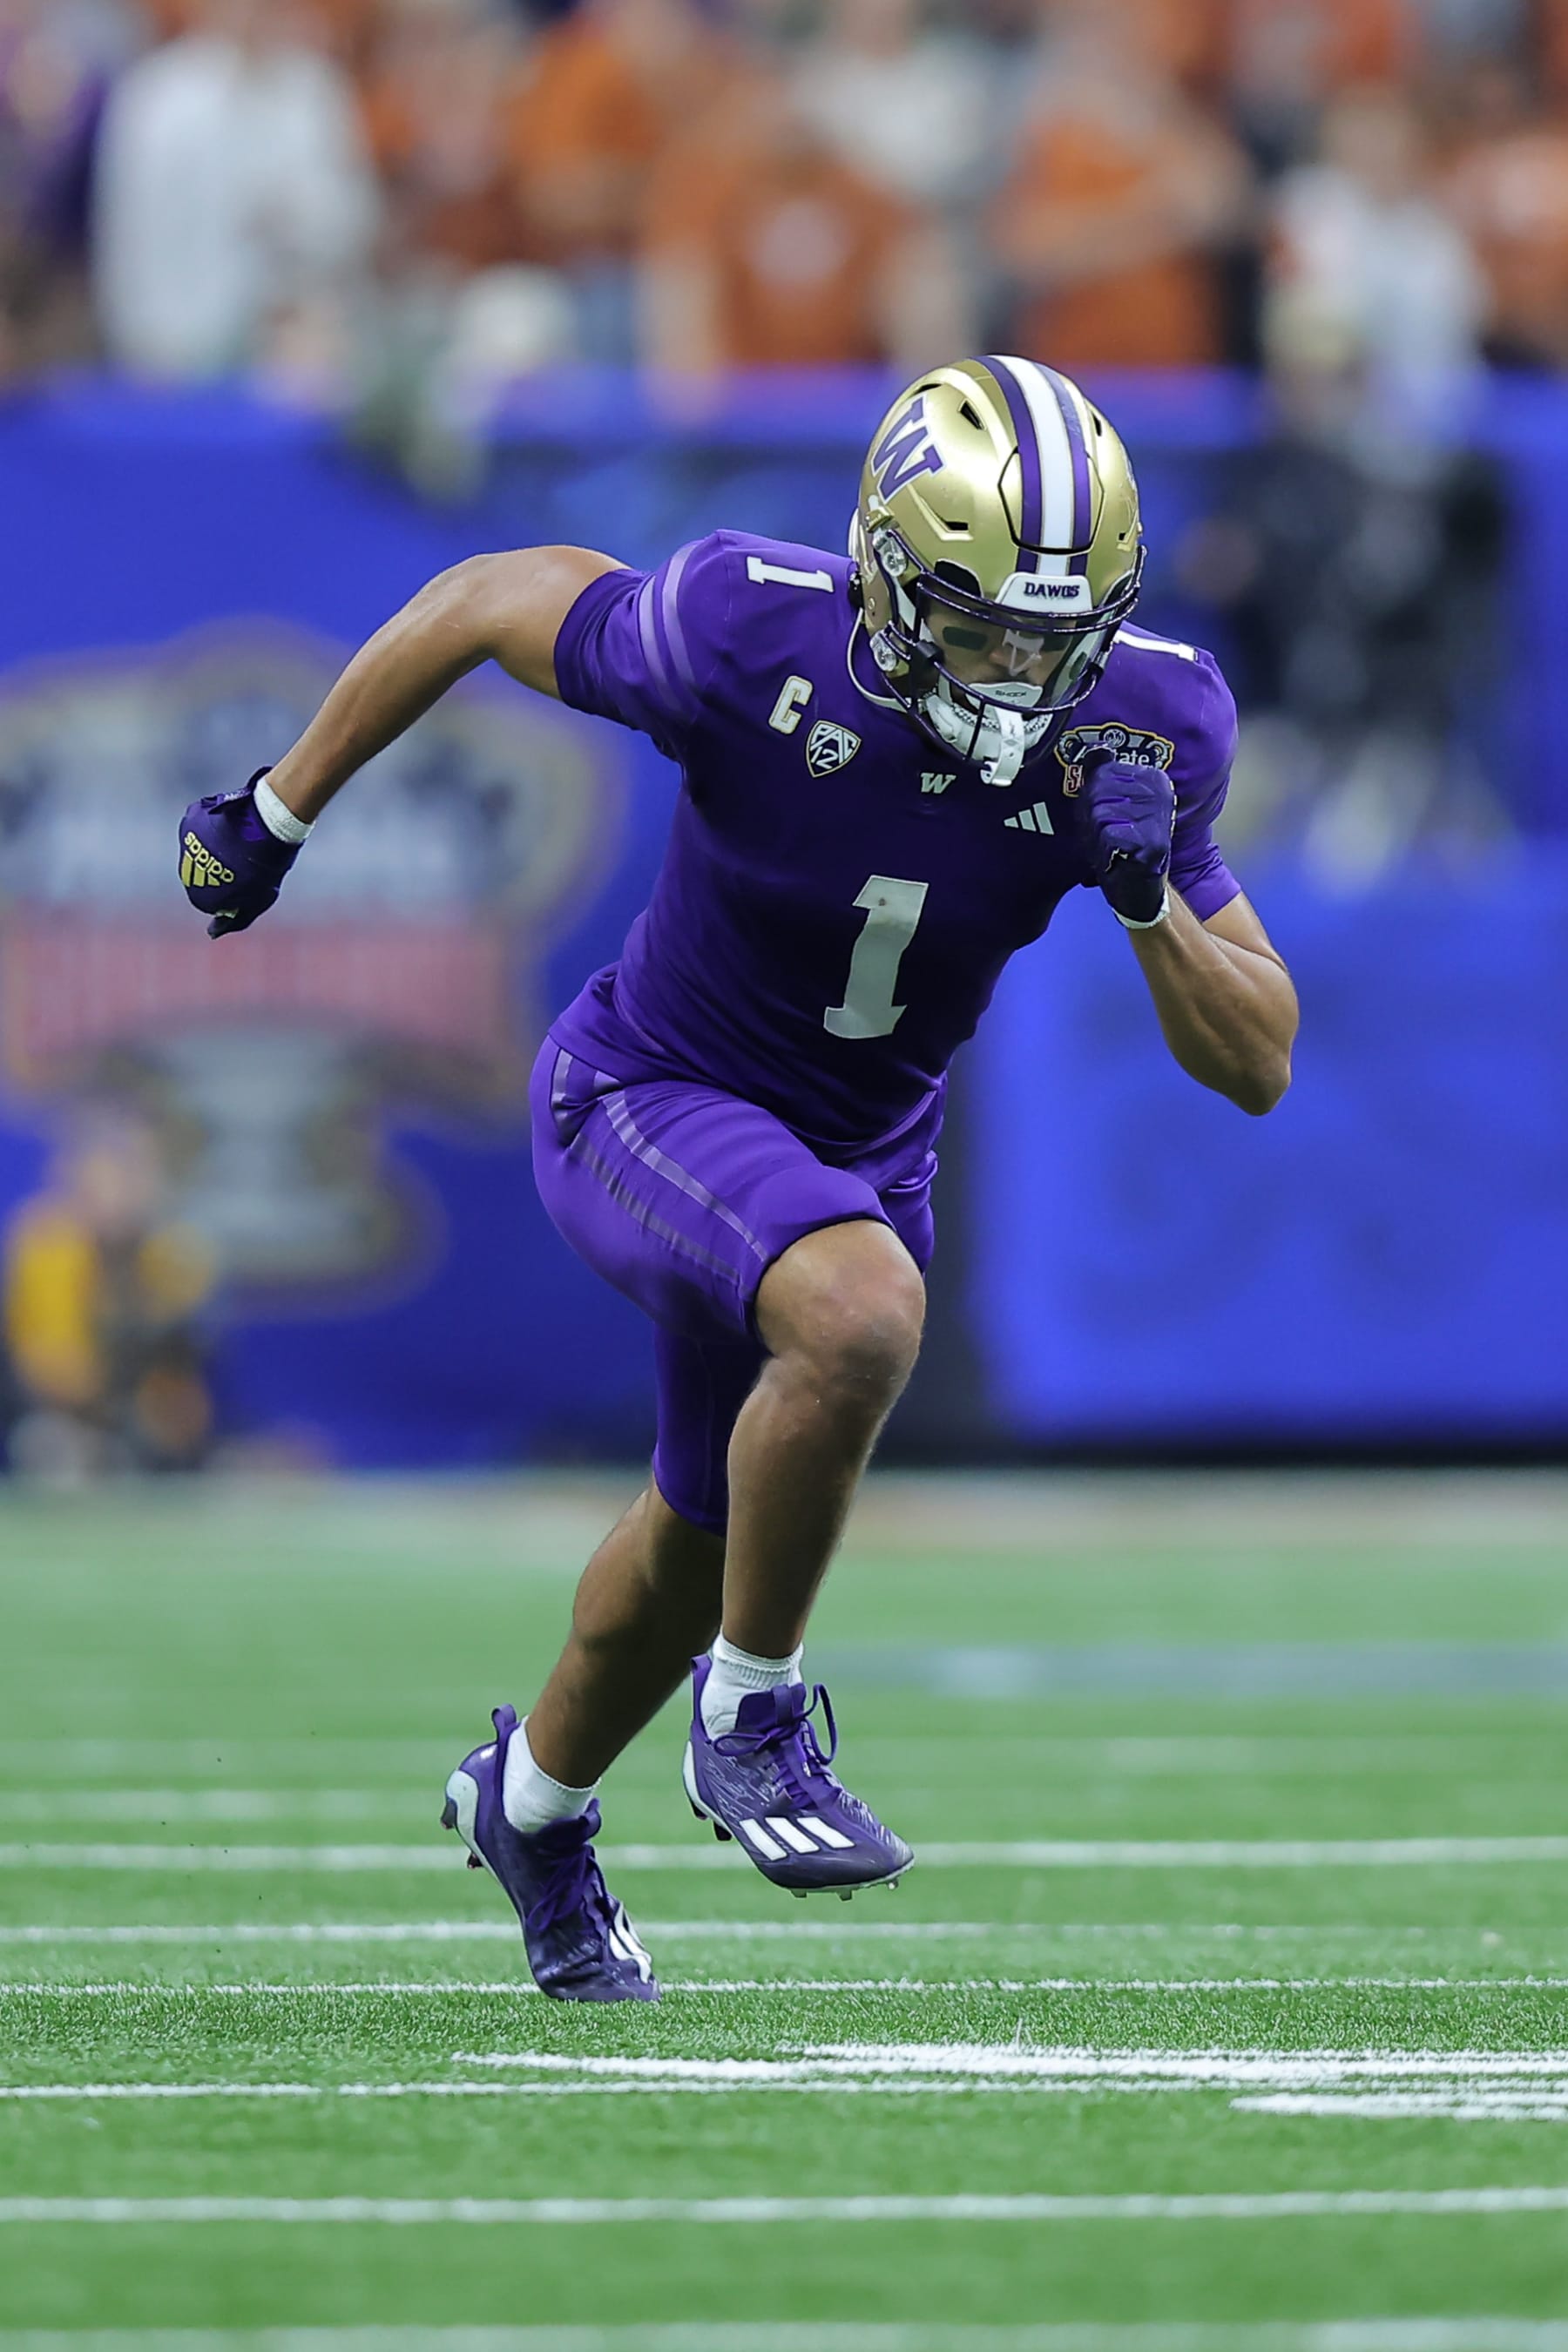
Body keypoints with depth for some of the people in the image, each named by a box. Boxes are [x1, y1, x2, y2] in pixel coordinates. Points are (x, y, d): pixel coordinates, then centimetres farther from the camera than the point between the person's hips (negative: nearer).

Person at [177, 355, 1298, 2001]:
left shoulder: (1132, 727, -20)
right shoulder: (753, 642, -30)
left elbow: (1255, 1066, -14)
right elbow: (484, 601, -11)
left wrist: (1152, 895, -33)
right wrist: (278, 808, -3)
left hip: (858, 1153, 5)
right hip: (649, 1105, -5)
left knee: (707, 1532, 24)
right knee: (857, 1311, -36)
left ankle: (538, 1798, 55)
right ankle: (751, 1717, -13)